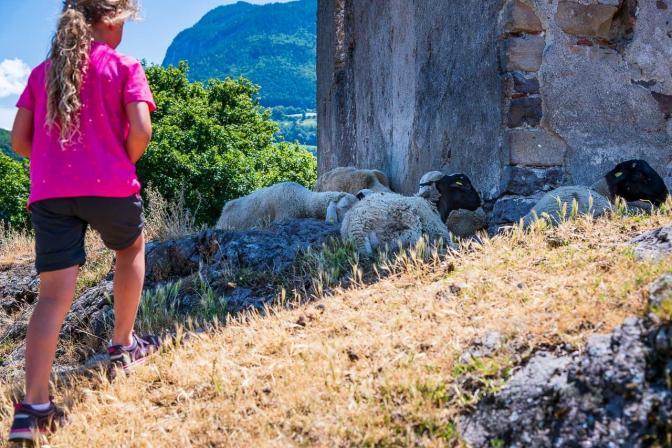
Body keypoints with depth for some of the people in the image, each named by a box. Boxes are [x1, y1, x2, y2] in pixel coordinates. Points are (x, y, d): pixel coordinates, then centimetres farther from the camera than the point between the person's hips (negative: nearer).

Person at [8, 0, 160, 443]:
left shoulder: (42, 72, 15)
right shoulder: (124, 67, 2)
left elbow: (19, 140, 11)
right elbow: (141, 131, -11)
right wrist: (124, 162, 8)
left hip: (49, 191, 3)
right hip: (109, 186, -3)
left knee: (54, 294, -1)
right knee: (132, 247, 28)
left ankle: (34, 406, -11)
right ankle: (124, 345, 34)